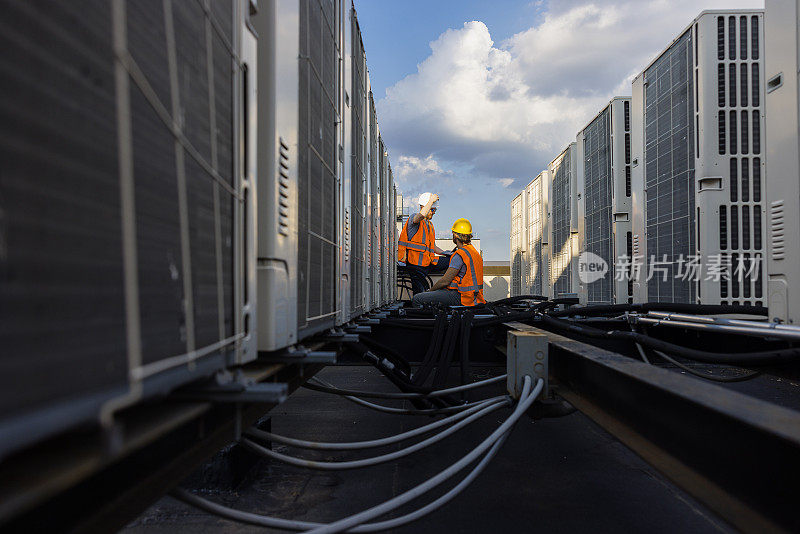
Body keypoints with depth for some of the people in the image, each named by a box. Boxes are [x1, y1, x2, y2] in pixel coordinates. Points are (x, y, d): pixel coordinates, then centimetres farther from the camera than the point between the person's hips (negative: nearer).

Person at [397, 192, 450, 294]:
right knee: (419, 296, -9)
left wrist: (446, 253, 13)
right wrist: (431, 200, -20)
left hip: (429, 263, 8)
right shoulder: (414, 218, -4)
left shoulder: (430, 224, 22)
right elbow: (421, 216, -32)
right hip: (416, 264, -8)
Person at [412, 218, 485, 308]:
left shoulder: (460, 255, -17)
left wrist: (430, 290, 0)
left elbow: (445, 281, -18)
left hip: (461, 297, -10)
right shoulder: (474, 251, 14)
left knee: (417, 299, -16)